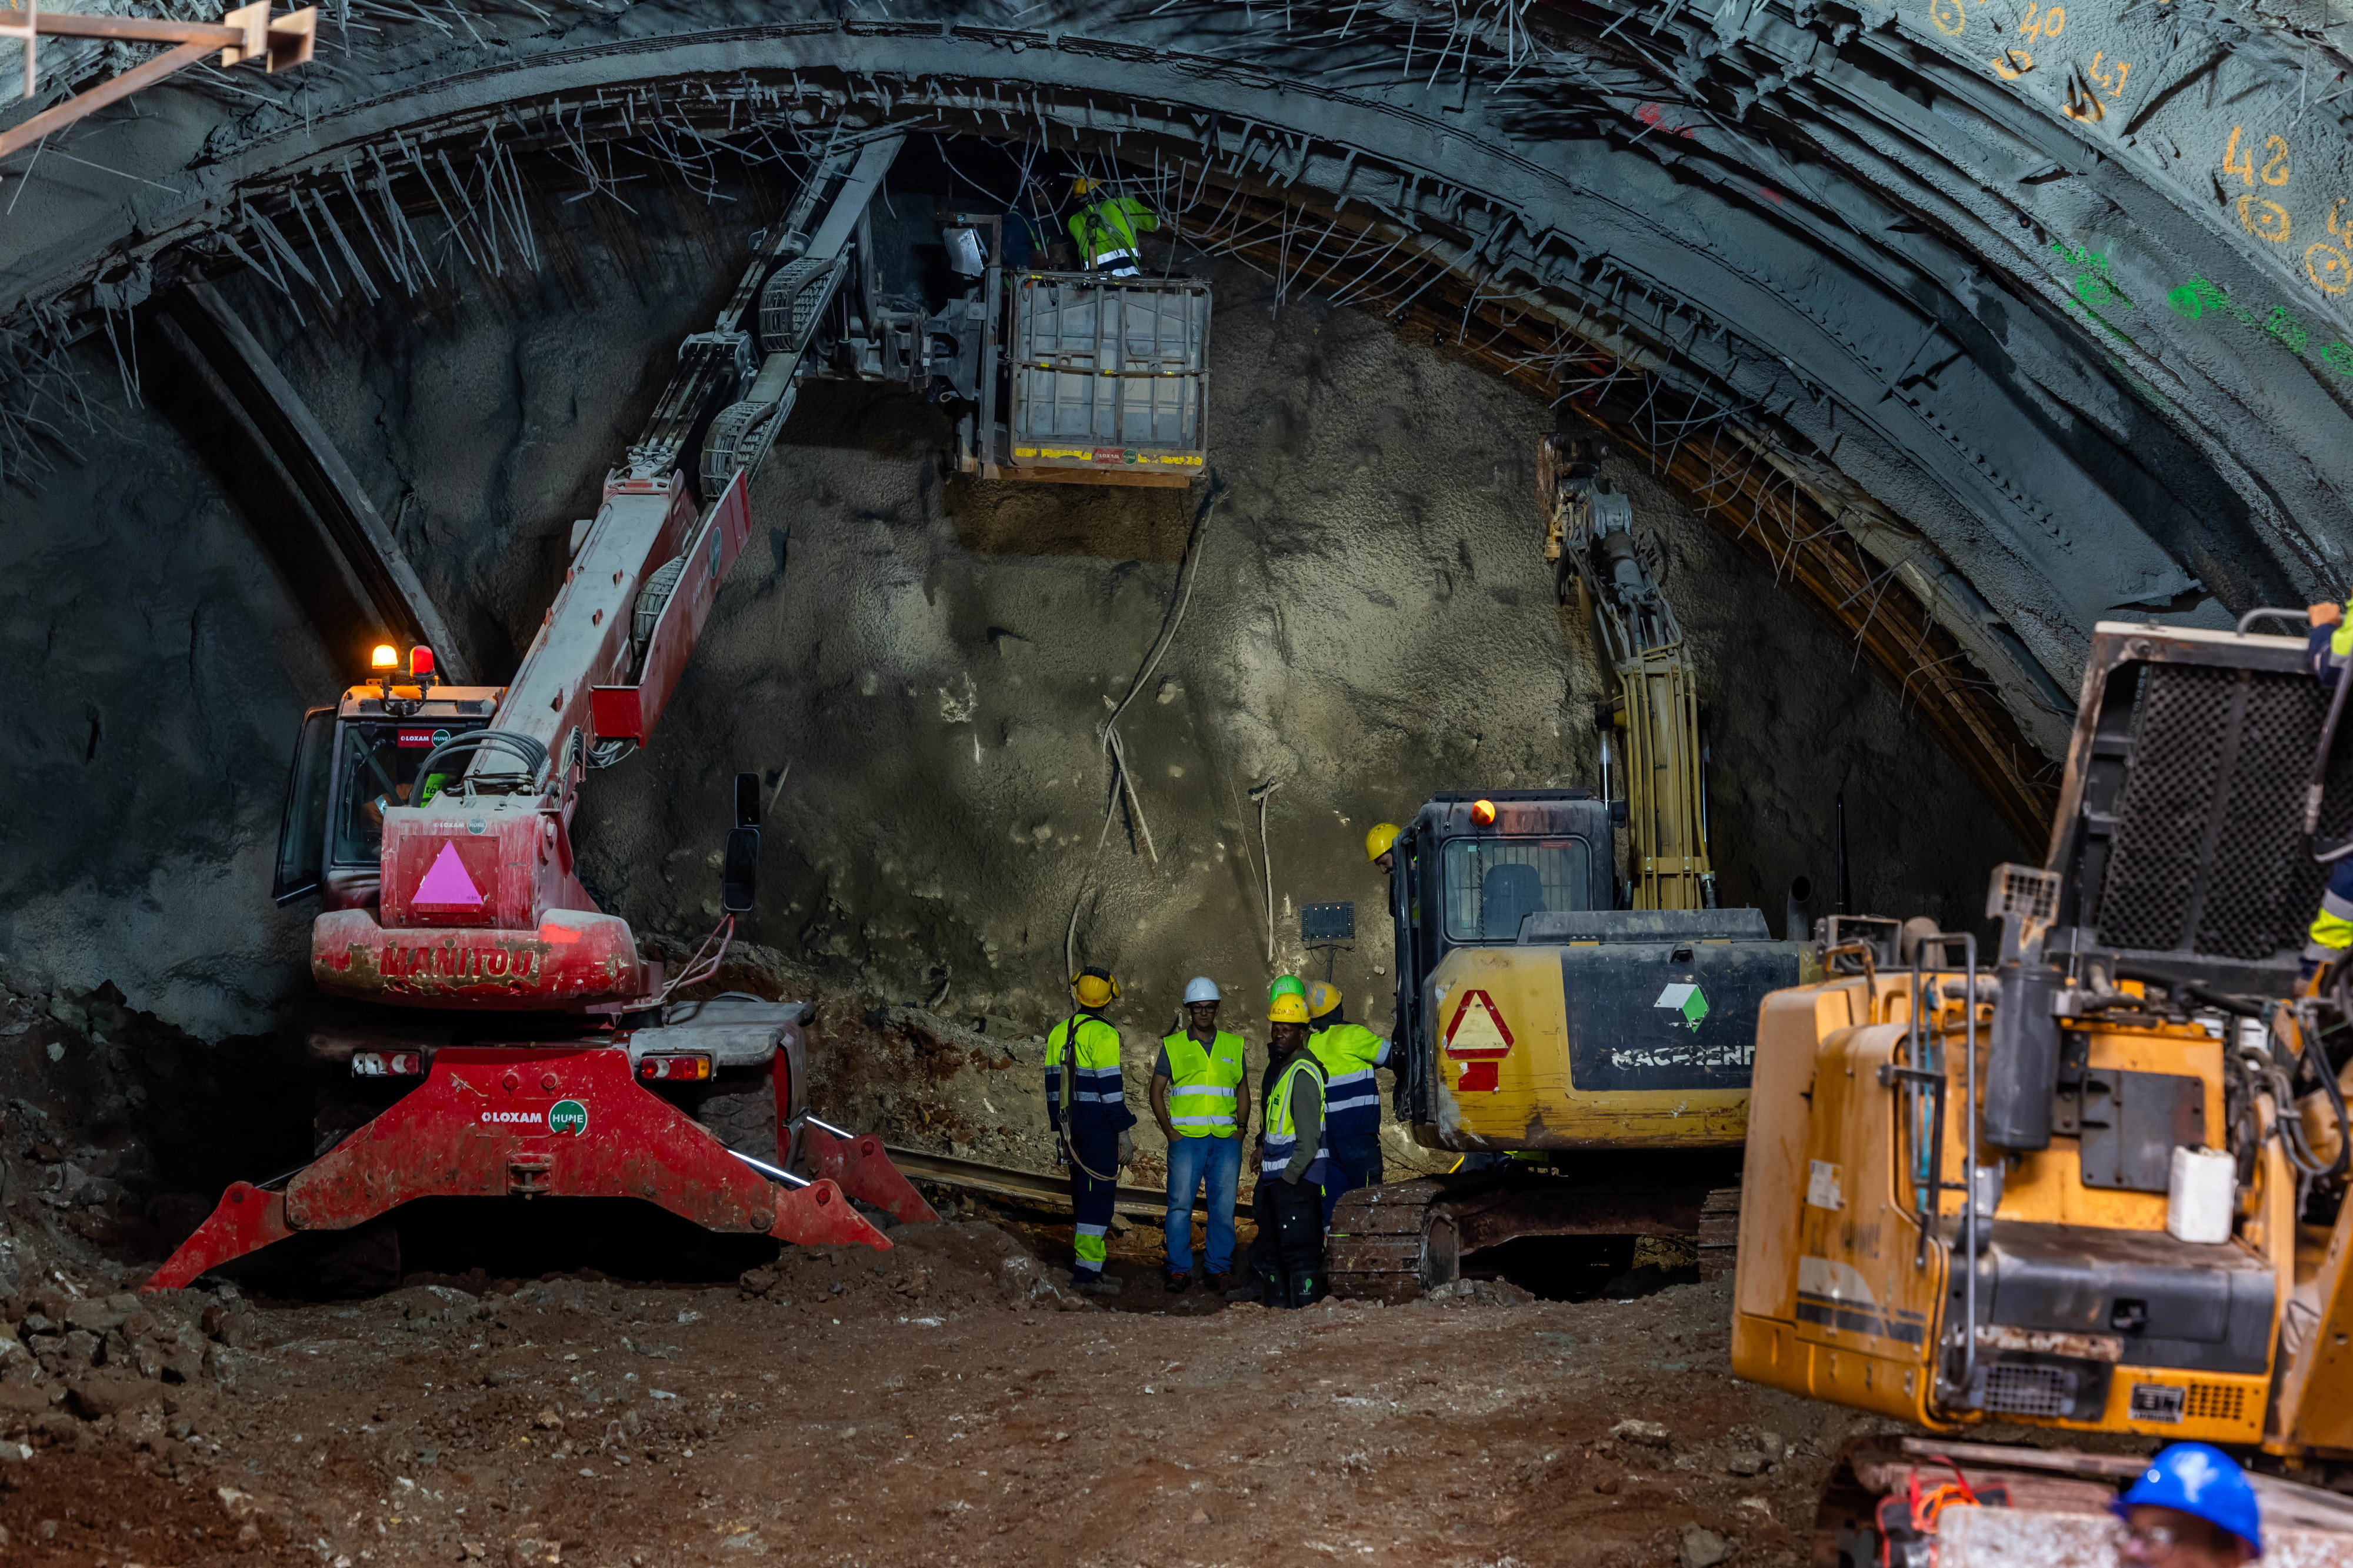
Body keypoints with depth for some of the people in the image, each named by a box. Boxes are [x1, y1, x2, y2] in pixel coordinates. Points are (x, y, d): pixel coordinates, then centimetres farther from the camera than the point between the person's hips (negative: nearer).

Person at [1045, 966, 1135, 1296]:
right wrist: (1124, 1133, -12)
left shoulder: (1059, 1033, 10)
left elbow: (1052, 1085, 15)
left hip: (1071, 1129, 8)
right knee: (1098, 1198, -6)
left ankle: (1086, 1268, 20)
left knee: (1083, 1197, 16)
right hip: (1098, 1129, -8)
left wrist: (1058, 1130, 21)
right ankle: (1087, 1274, -10)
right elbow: (1110, 1086, -16)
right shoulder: (1102, 1034, -13)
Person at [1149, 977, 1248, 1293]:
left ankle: (1220, 1269, 7)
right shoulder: (1173, 1046, 7)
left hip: (1226, 1140, 2)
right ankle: (1180, 1270, 0)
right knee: (1180, 1205, -6)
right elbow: (1156, 1091, 8)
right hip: (1186, 1138, -2)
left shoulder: (1233, 1046, 13)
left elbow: (1242, 1091, 19)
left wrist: (1241, 1127, 5)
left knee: (1223, 1207, 1)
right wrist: (1168, 1131, -2)